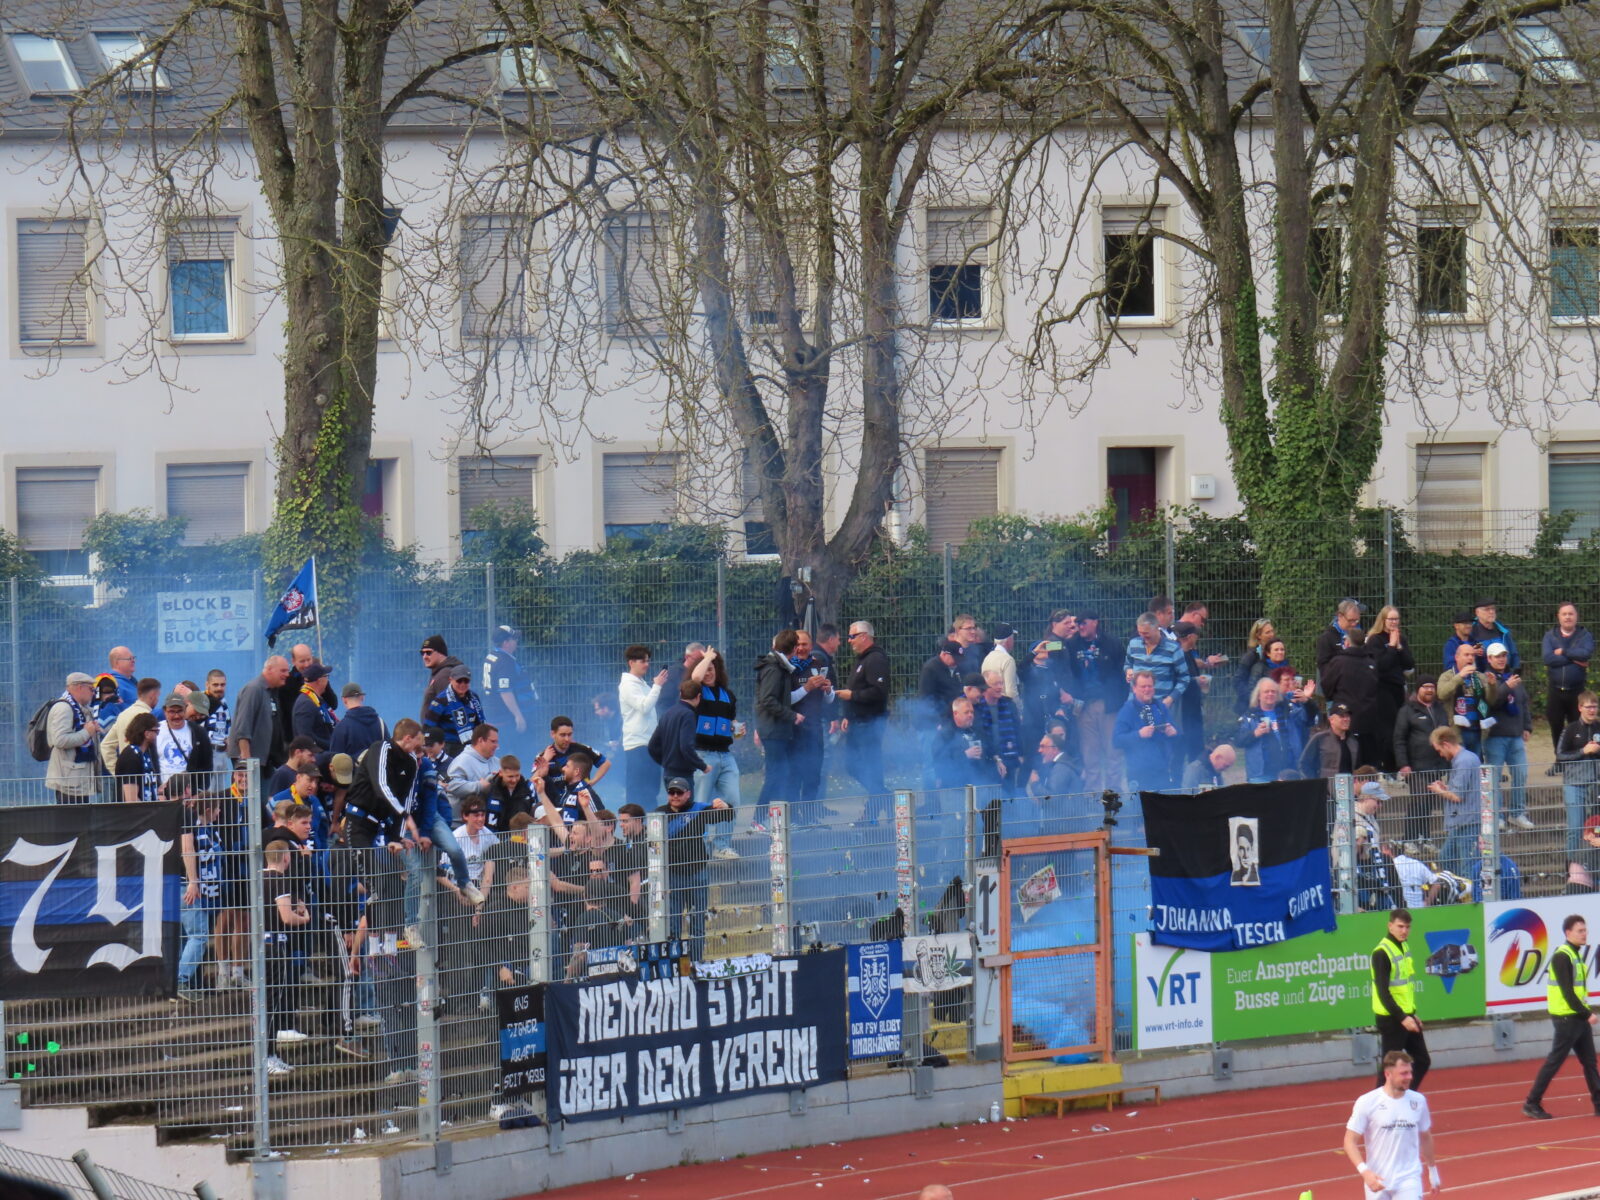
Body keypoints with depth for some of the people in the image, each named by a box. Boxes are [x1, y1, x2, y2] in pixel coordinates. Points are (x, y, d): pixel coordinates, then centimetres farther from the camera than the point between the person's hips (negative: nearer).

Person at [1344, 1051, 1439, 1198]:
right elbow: (1350, 1141, -9)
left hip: (1409, 1180, 1)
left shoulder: (1418, 1101, 1)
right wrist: (1364, 1171, -23)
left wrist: (1432, 1171, 24)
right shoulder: (1367, 1102, -9)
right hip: (1377, 1181, -1)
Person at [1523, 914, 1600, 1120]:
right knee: (1554, 1062, -4)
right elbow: (1567, 992, -20)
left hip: (1579, 1017, 9)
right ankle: (1531, 1104, 2)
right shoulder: (1562, 956, -15)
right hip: (1566, 1018, -9)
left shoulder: (1576, 955, 14)